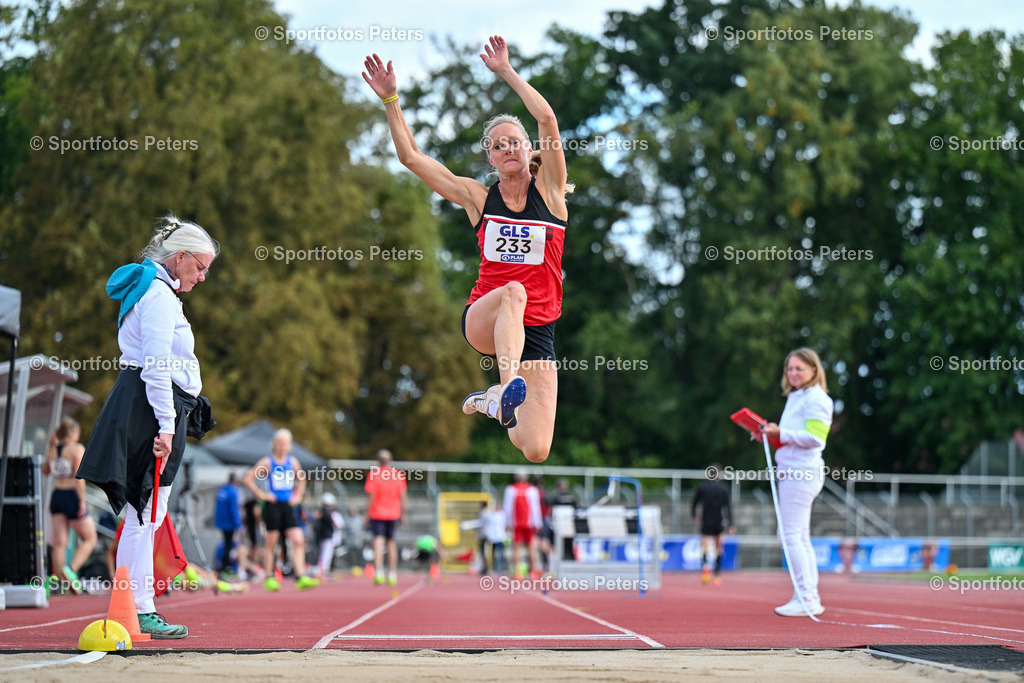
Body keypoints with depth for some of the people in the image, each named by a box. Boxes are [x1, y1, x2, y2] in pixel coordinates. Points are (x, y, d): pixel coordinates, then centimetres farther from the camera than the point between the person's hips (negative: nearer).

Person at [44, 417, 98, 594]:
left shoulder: (52, 450, 8)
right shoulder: (77, 449, -8)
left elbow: (45, 470, 25)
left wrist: (51, 447, 20)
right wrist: (82, 500, -16)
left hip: (56, 496, 6)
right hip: (72, 496, -6)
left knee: (59, 542, 4)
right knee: (90, 539, 5)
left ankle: (60, 578, -1)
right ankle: (71, 569, -14)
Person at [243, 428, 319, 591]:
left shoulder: (292, 461, 9)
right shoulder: (267, 462, -5)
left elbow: (301, 480, 26)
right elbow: (248, 479, -7)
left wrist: (298, 496, 13)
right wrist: (262, 495, -9)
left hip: (288, 506, 4)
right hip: (273, 506, -4)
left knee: (298, 541, -8)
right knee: (270, 542, 2)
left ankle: (301, 578, -11)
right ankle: (269, 578, 11)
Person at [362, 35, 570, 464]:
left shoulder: (548, 190, 2)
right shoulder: (478, 198, 6)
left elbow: (547, 118, -12)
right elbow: (410, 157, 5)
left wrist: (506, 72, -9)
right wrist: (390, 99, -1)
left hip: (536, 332, 1)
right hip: (481, 320, -1)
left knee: (536, 452, -9)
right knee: (512, 292, -38)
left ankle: (491, 404, 24)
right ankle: (506, 388, -43)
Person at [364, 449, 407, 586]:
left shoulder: (374, 474, -6)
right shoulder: (398, 474, 2)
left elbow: (372, 497, -8)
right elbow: (402, 497, 4)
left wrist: (367, 513, -1)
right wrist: (402, 514, 12)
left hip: (377, 513, -3)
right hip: (393, 513, 3)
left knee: (378, 542, -8)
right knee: (391, 542, 13)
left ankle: (378, 573, -24)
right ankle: (392, 574, 18)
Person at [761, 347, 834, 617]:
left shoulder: (815, 398, -9)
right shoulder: (795, 398, 20)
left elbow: (814, 437, -18)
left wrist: (781, 434, -15)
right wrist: (772, 435, 10)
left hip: (801, 473, -10)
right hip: (792, 472, 10)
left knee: (791, 535, -11)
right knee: (800, 537, 11)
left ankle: (806, 598, -10)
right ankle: (811, 597, 14)